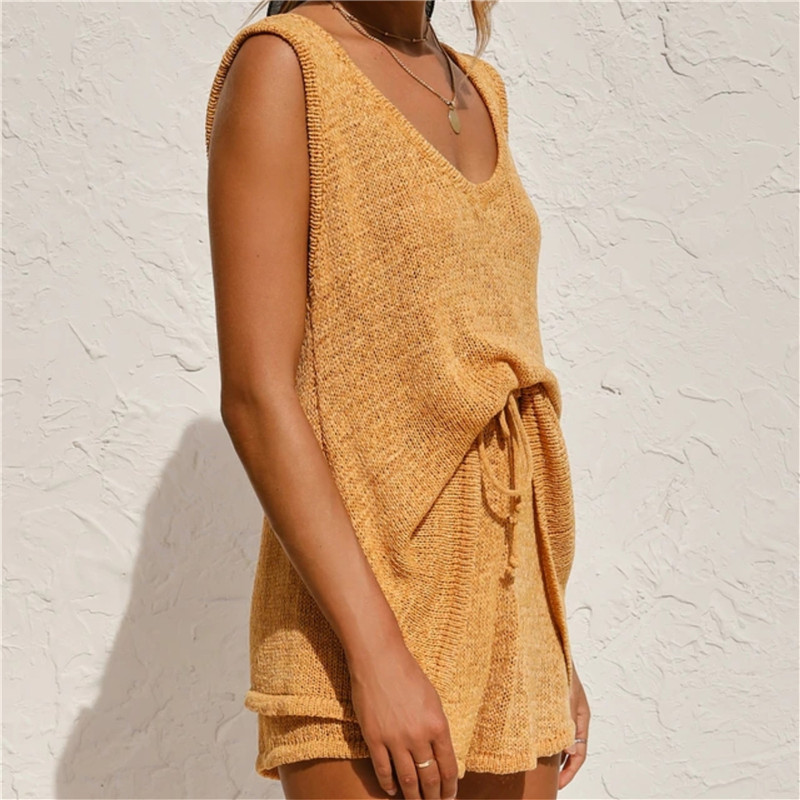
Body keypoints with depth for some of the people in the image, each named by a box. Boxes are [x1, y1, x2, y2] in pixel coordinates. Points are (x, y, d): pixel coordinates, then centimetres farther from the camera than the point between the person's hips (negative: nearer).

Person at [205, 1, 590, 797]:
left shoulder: (478, 90, 14)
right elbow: (255, 394, -14)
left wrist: (553, 650, 14)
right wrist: (377, 654, -20)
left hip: (504, 612, 7)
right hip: (354, 617, -6)